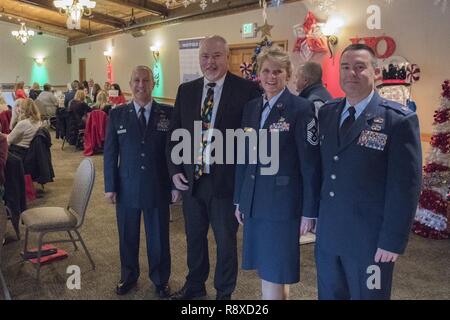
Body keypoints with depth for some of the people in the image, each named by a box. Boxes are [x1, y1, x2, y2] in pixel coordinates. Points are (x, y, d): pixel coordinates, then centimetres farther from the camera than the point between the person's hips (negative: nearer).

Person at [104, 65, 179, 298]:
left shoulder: (168, 113, -3)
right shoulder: (117, 115, 1)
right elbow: (110, 153, 2)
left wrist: (176, 185, -4)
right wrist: (110, 186, -1)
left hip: (158, 189, -1)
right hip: (127, 188, 1)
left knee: (158, 237, 12)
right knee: (127, 237, 15)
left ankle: (160, 280, 32)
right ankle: (128, 277, 37)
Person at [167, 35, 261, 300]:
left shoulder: (247, 89, -10)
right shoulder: (186, 90, 5)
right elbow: (175, 133, 10)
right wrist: (175, 170, 2)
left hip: (226, 181, -4)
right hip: (191, 179, 5)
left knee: (226, 241, 12)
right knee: (194, 237, 20)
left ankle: (224, 292, 33)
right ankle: (195, 286, 42)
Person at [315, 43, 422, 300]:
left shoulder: (399, 119, -11)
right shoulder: (326, 113, 7)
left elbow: (406, 185, -12)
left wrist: (393, 241, -13)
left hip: (371, 239, -5)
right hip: (327, 235, 5)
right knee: (329, 294, 18)